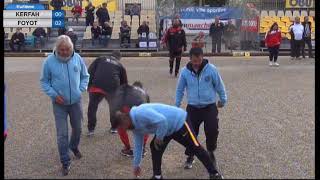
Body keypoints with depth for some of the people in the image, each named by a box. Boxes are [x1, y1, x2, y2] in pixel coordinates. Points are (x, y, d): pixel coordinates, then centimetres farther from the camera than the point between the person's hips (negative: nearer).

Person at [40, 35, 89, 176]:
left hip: (76, 101, 3)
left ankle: (74, 147, 49)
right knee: (62, 134, -2)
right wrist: (54, 94, -13)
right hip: (59, 103, -2)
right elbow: (44, 81, -2)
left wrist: (81, 89, -5)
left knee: (77, 128, 19)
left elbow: (85, 76, 7)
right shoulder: (49, 61, -13)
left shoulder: (77, 58, -7)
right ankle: (65, 162, 12)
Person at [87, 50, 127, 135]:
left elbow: (90, 71, 8)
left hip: (96, 87, -1)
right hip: (113, 88, 1)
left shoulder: (100, 59, 22)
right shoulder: (120, 65, 24)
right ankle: (114, 128, 30)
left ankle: (91, 129, 13)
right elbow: (124, 82, 27)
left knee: (92, 107, 14)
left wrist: (89, 86, 8)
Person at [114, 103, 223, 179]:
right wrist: (136, 165, 23)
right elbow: (138, 145, 17)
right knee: (155, 147, 6)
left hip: (179, 122, -10)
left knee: (195, 148, -4)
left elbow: (162, 120, -36)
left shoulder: (140, 113, -29)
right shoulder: (134, 125, 4)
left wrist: (159, 137, -19)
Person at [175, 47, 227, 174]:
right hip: (192, 108, 1)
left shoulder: (211, 69, -11)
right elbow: (180, 90, 6)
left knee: (212, 131, -8)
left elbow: (219, 86, 2)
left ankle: (211, 153, 20)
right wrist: (176, 106, 12)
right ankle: (190, 156, 25)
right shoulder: (185, 71, -7)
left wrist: (223, 100, 12)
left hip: (210, 107, -1)